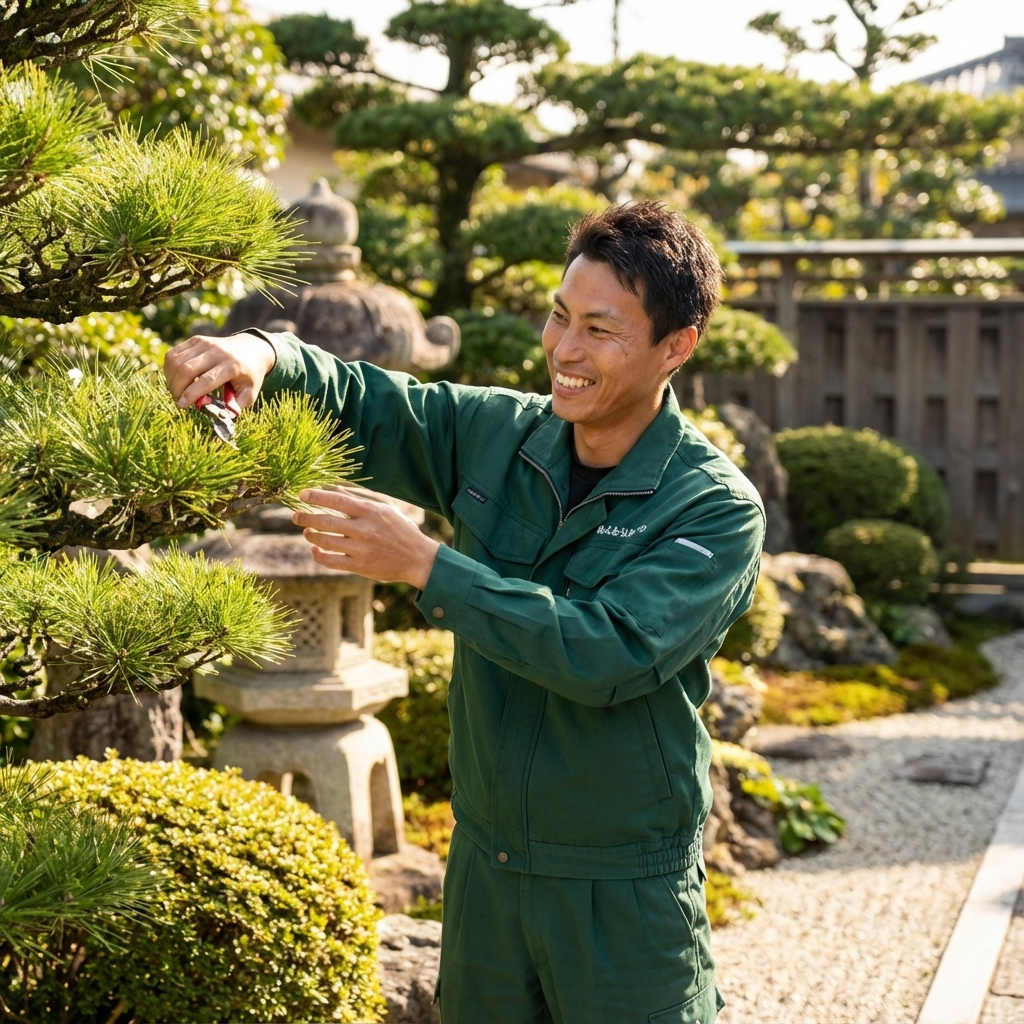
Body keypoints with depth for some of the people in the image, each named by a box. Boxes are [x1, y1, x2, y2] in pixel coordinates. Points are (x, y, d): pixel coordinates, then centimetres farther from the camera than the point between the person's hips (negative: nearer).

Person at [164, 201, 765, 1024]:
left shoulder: (718, 509, -17)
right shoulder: (495, 434, -2)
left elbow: (611, 655, -29)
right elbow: (358, 406, 7)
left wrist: (425, 565, -30)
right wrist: (264, 355, -16)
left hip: (627, 894, -5)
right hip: (484, 864, 5)